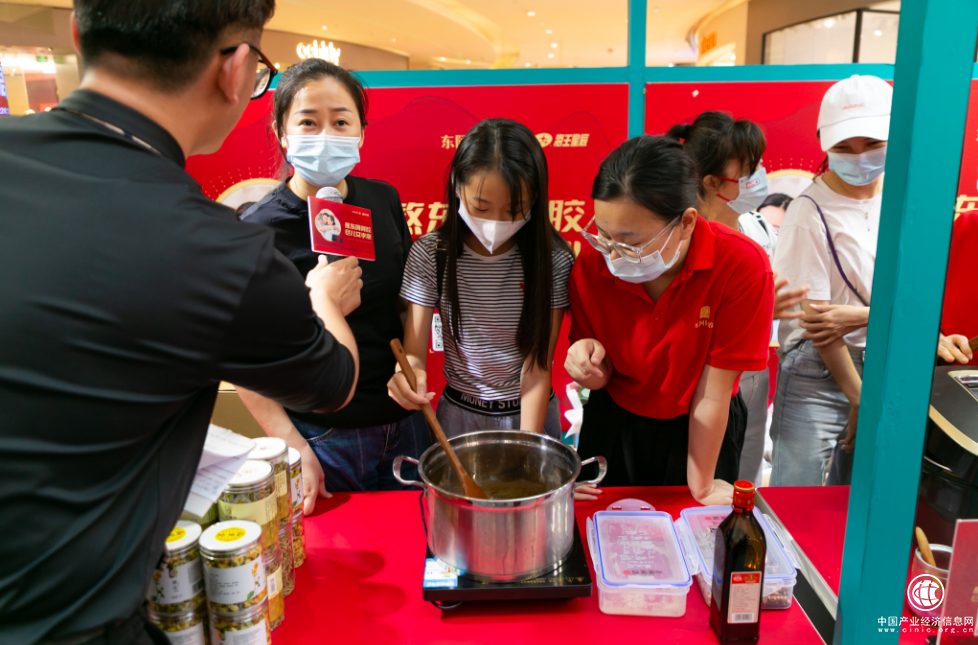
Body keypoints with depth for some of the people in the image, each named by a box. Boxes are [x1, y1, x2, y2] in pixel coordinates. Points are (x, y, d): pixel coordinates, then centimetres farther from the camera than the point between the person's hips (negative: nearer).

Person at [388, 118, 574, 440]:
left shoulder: (553, 259, -17)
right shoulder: (430, 254, -15)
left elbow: (538, 366, -16)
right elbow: (414, 350, -14)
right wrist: (406, 374, -37)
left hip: (531, 412, 0)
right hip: (459, 412, 1)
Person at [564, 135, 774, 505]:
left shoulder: (743, 267, -28)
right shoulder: (592, 261, -21)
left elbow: (713, 393, -21)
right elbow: (602, 378, -8)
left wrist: (700, 488, -10)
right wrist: (591, 365, -32)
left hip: (697, 432, -2)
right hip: (613, 424, 2)